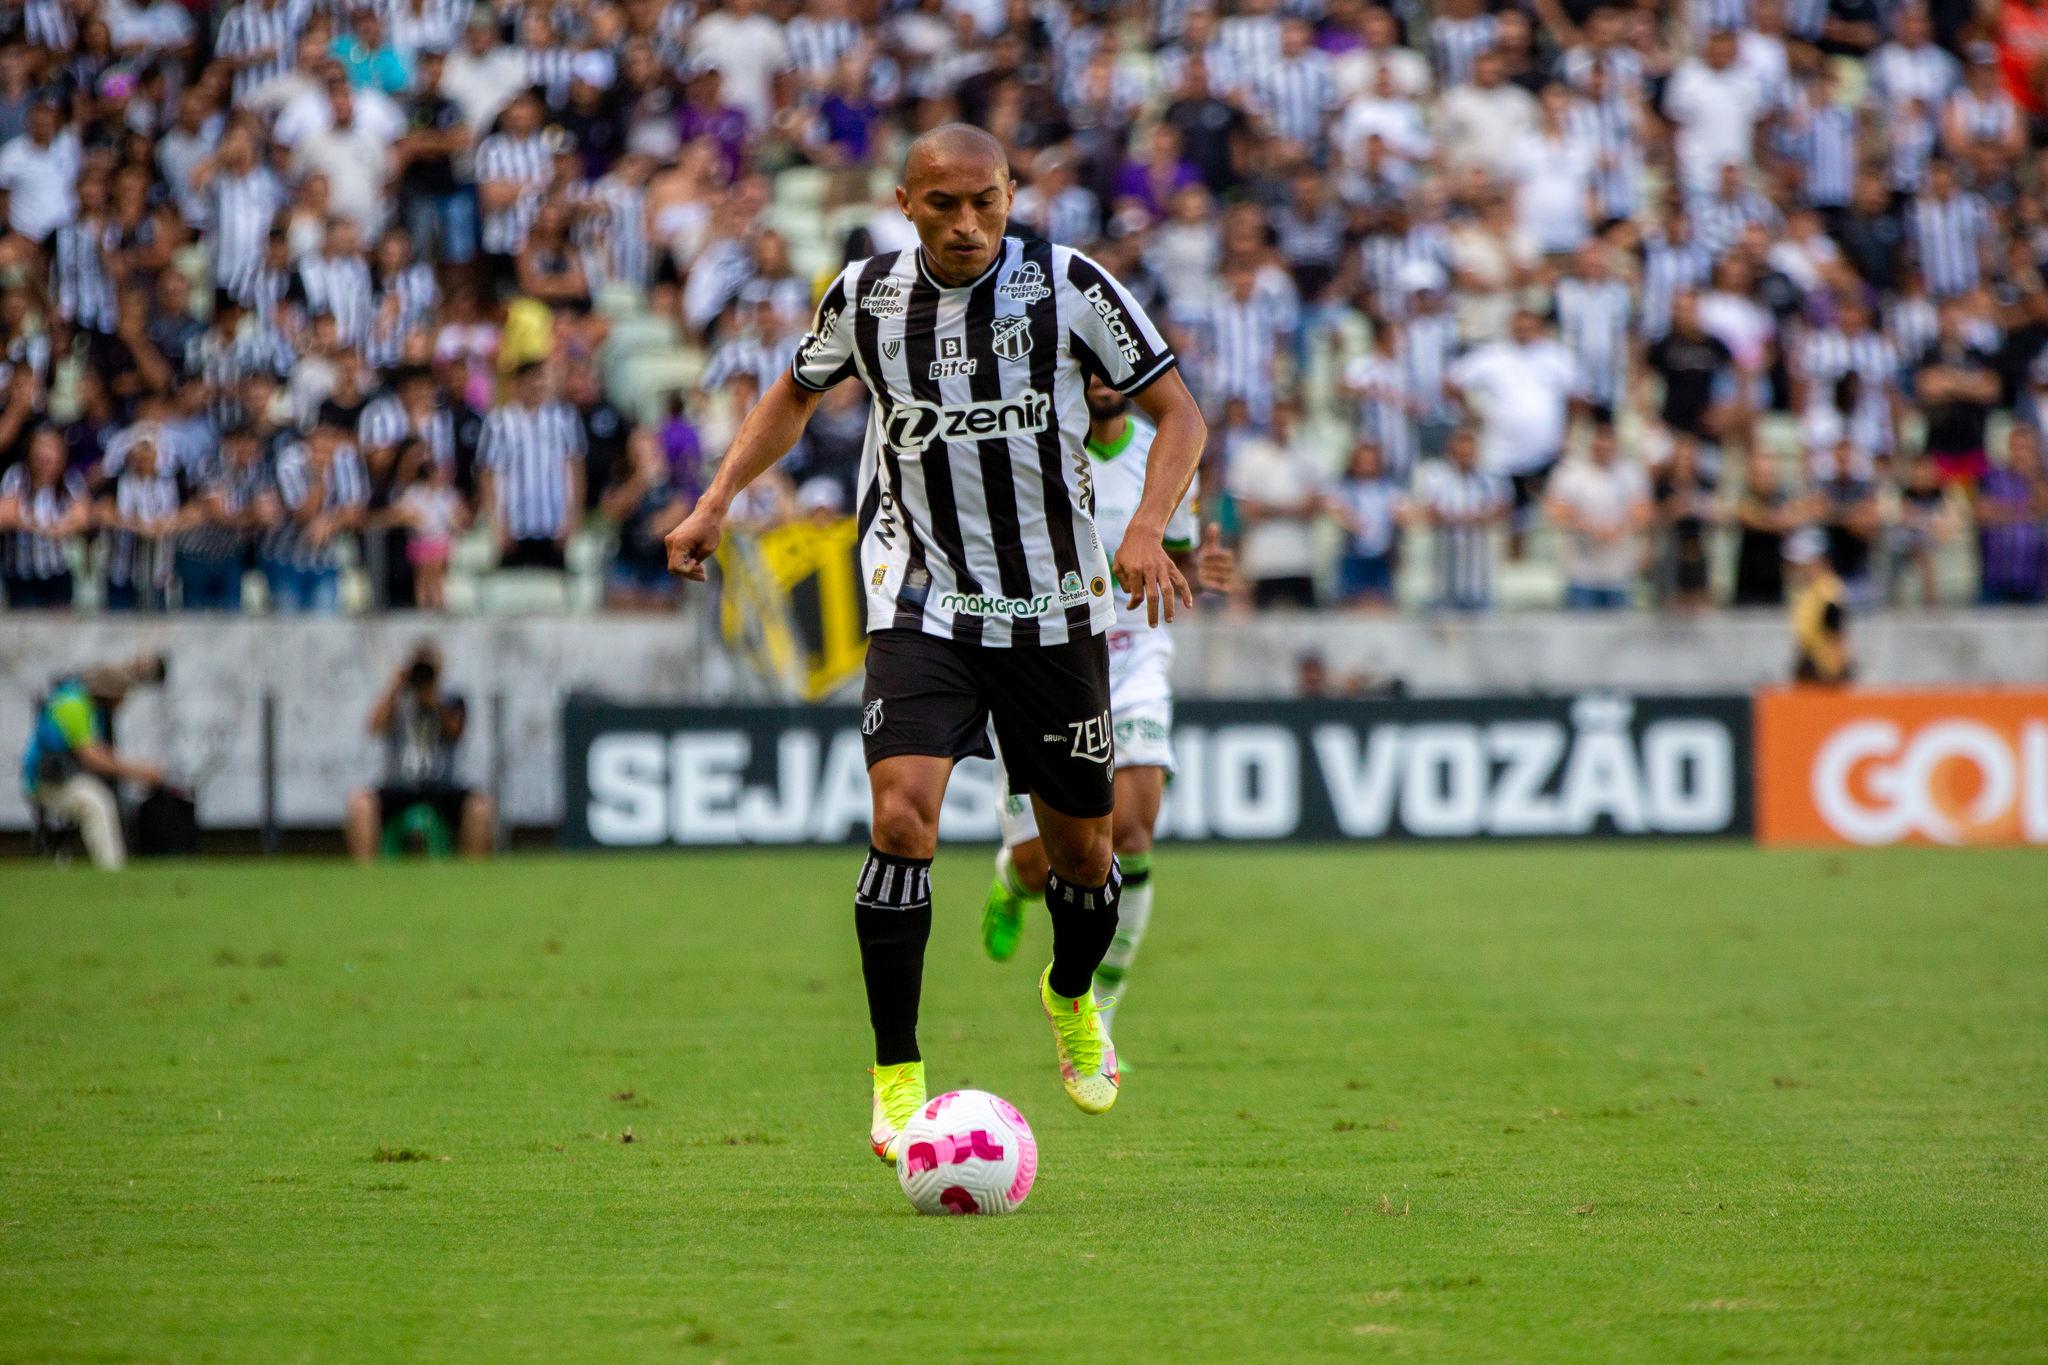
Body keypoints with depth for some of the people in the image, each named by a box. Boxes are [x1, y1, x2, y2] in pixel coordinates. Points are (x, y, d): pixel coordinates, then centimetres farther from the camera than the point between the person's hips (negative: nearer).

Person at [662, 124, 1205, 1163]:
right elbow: (795, 393, 18)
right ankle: (897, 1084, -12)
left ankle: (1073, 999, 44)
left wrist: (1147, 529, -21)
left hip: (1055, 606, 0)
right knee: (902, 814, -21)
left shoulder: (1068, 285, -9)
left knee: (1081, 849, 9)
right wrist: (715, 503, 7)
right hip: (919, 601, 0)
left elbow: (1178, 413, -4)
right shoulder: (865, 296, -3)